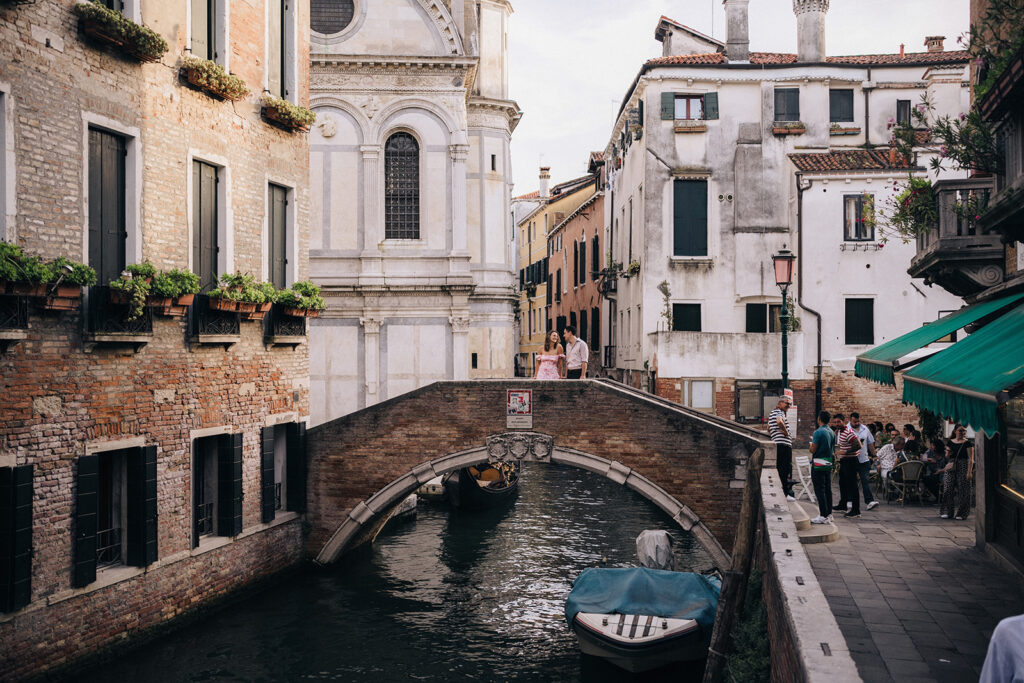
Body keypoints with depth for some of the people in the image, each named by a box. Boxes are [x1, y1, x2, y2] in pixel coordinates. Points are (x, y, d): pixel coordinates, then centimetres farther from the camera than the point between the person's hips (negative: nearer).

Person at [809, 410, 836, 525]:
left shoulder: (818, 432, -16)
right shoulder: (832, 432, 8)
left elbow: (813, 450, -16)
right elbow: (833, 450, 14)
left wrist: (811, 443, 2)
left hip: (818, 465, -8)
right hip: (829, 464, 8)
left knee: (819, 490, -5)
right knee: (827, 489, 13)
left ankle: (823, 516, -6)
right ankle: (829, 514, 18)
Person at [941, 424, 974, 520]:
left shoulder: (968, 443, -4)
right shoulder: (950, 442, 9)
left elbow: (971, 458, -9)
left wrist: (969, 471, -18)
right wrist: (948, 453, -7)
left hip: (963, 468, -4)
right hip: (951, 468, 4)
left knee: (962, 490, -3)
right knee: (948, 489, 2)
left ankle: (961, 513, 6)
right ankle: (947, 511, 10)